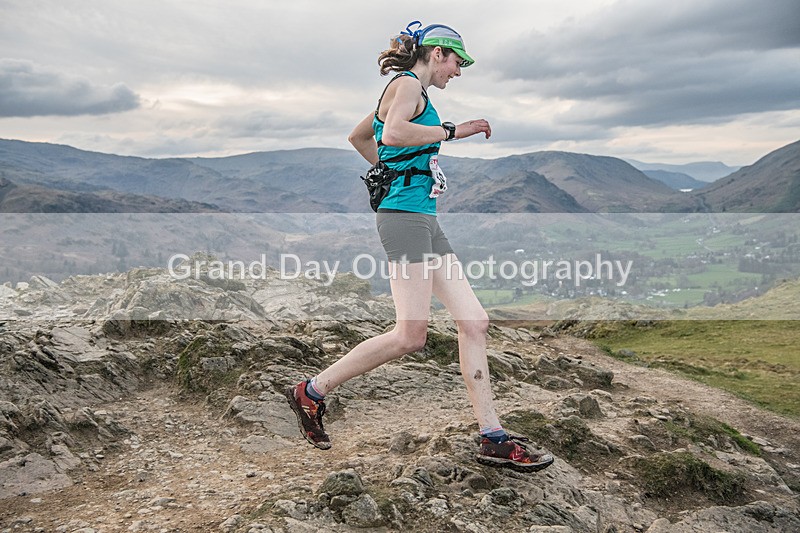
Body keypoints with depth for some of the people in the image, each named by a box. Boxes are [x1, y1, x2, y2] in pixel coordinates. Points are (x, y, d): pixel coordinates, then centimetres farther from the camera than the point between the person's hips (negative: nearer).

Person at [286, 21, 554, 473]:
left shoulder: (411, 91, 26)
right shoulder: (408, 84, -3)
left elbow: (359, 137, 37)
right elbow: (393, 134, -24)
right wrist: (452, 131, -15)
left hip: (425, 222, 11)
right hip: (406, 215, -10)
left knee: (474, 322, 2)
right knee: (410, 336, -13)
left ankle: (494, 439, 5)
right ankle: (312, 392, 4)